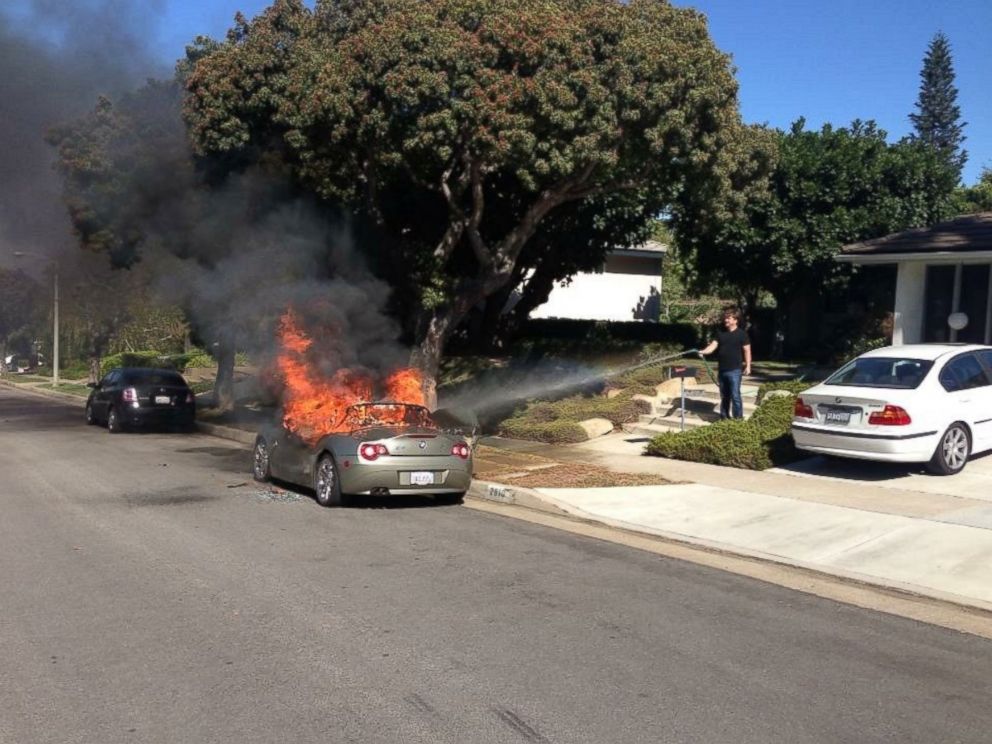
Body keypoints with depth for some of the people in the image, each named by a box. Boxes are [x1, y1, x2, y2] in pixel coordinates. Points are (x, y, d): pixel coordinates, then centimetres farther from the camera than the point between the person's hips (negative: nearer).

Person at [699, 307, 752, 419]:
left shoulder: (741, 334, -4)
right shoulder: (720, 333, 9)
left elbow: (747, 350, -3)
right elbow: (713, 346, 1)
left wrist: (748, 366, -8)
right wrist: (703, 352, -19)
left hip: (734, 370, -5)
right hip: (721, 370, 5)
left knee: (735, 395, -7)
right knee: (724, 396, 14)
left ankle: (738, 419, -2)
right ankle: (724, 417, 22)